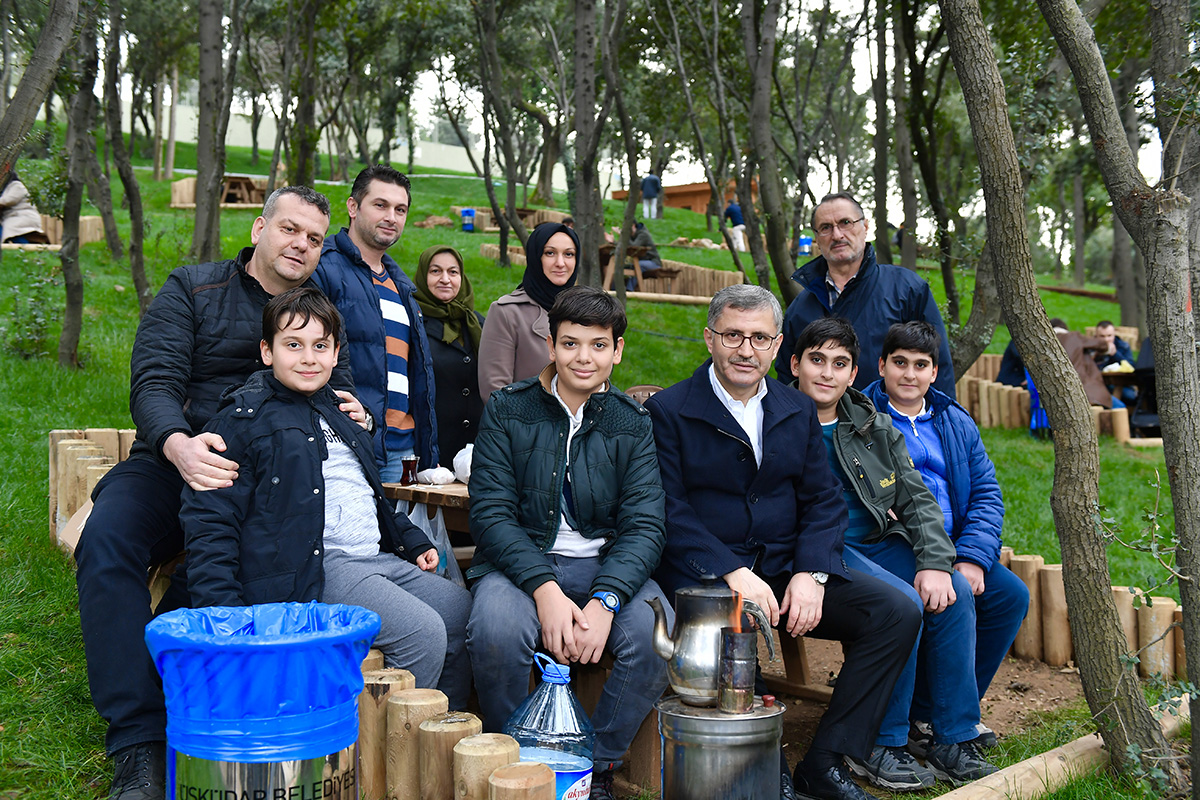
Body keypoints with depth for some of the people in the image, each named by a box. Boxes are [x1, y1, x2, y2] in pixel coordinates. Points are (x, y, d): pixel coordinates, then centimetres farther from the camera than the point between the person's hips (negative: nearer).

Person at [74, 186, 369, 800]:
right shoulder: (192, 290, 8)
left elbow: (339, 393, 20)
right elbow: (154, 382, -4)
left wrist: (352, 415, -7)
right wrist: (179, 444, -27)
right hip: (173, 462, -1)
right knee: (106, 540, -31)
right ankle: (139, 747, -28)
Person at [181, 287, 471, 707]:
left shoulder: (336, 411, 22)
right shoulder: (242, 420, -3)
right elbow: (210, 526, -9)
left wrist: (414, 543, 24)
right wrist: (223, 622, -18)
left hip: (379, 559, 9)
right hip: (313, 570, -8)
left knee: (466, 611, 0)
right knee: (423, 633, -23)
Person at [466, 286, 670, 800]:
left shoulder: (633, 424, 5)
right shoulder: (508, 410, 0)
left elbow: (644, 525, -3)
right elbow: (490, 513, -6)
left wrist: (605, 600, -22)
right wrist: (545, 589, -22)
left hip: (608, 565, 2)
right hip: (522, 561, -1)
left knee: (656, 637, -27)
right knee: (497, 631, -33)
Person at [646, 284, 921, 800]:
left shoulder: (799, 411, 13)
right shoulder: (667, 411, -2)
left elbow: (824, 502, 9)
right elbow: (669, 513, -10)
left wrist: (810, 574, -9)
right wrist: (732, 573, -22)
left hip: (785, 568, 5)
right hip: (703, 576, -5)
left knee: (897, 613, -12)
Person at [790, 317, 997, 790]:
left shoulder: (875, 427, 15)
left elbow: (917, 498, 11)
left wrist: (934, 562, -6)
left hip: (878, 542, 6)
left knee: (954, 592, -16)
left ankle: (953, 741, -6)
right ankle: (878, 747, -13)